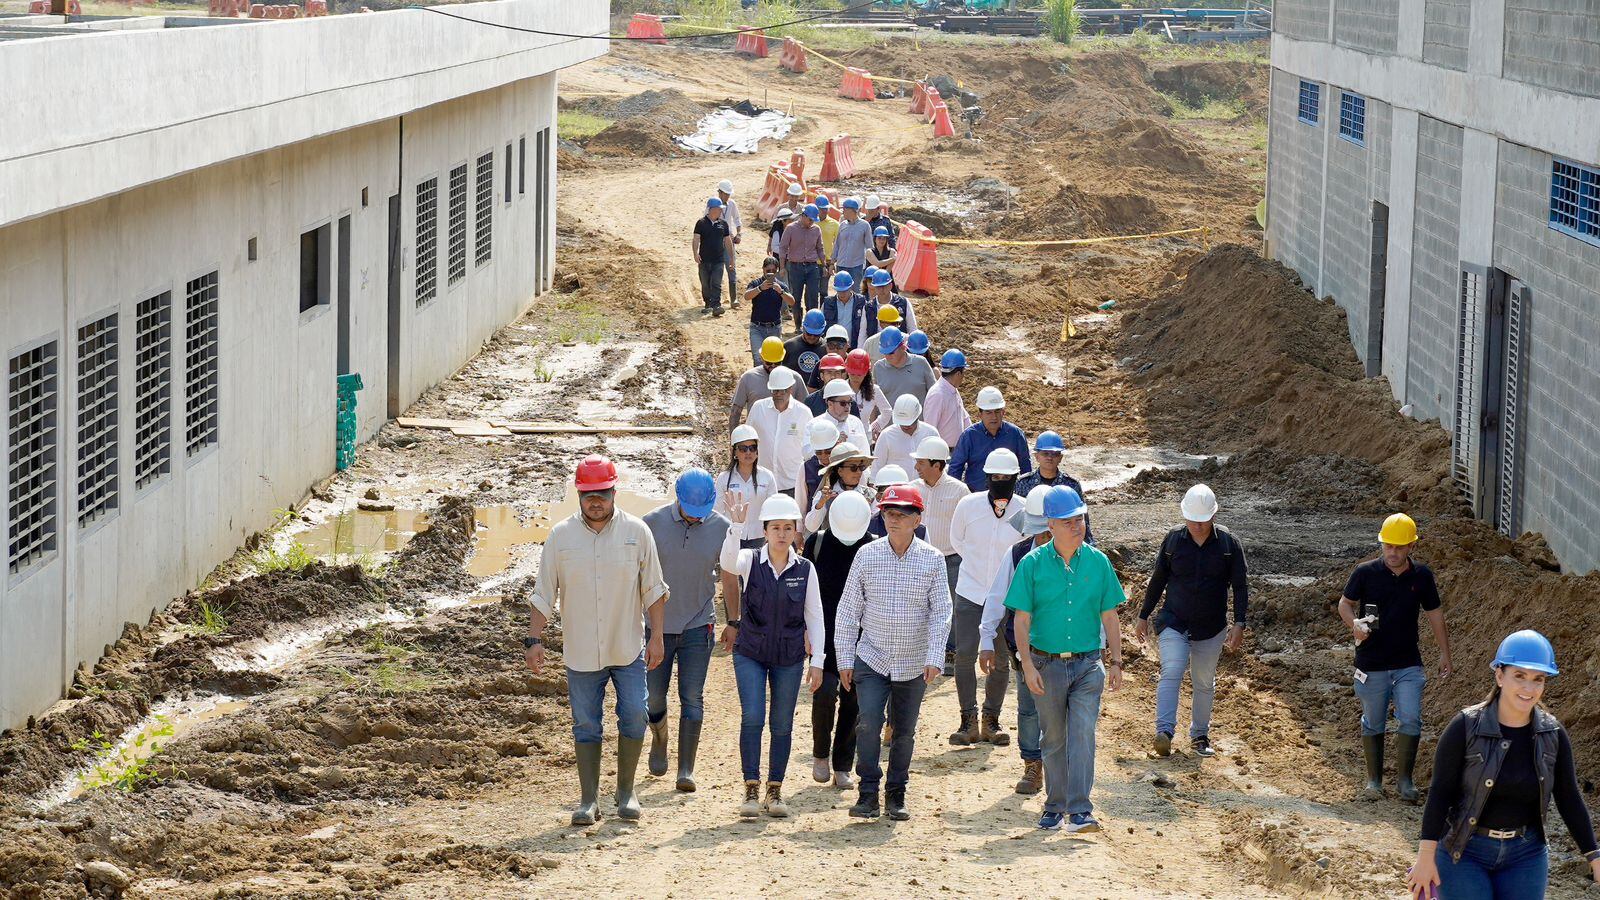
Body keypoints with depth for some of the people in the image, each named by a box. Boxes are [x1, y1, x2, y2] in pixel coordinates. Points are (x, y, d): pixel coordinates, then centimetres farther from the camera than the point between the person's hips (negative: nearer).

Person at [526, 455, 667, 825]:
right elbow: (544, 594, 2)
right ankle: (589, 800, 11)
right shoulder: (560, 536, -1)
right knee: (586, 727, 4)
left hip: (629, 650, 0)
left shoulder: (637, 531, -1)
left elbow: (653, 590, 2)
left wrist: (657, 637, -3)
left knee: (634, 718, -1)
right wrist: (534, 640, -4)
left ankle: (626, 791, 15)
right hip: (581, 652, 0)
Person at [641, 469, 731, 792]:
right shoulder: (653, 523, -8)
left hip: (698, 626, 0)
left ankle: (686, 770, 1)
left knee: (692, 697, -4)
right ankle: (659, 739, 36)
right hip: (658, 624, 0)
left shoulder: (721, 528, -5)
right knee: (654, 695, 5)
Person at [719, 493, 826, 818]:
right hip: (751, 654, -1)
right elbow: (728, 562, -31)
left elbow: (814, 617, 1)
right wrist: (736, 527, -43)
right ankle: (751, 790, -6)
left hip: (789, 658, 1)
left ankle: (775, 791, 17)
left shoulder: (805, 569, -3)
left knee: (782, 725, 6)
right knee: (752, 718, -12)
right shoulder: (750, 561, -7)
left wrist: (817, 661, -2)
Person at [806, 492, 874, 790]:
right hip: (825, 634, -1)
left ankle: (842, 766, 15)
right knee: (825, 693, -16)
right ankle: (820, 754, 8)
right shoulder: (817, 542, -2)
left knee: (852, 701, 4)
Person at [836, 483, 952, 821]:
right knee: (869, 724, -15)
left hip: (913, 664, 1)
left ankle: (896, 794, 23)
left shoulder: (932, 560, -2)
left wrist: (934, 657, -13)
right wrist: (845, 659, 1)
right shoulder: (867, 555, -1)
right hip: (871, 658, 0)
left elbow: (941, 612, -3)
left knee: (904, 732, 9)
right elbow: (849, 610, 3)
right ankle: (868, 793, -6)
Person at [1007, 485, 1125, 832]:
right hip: (1047, 664, 0)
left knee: (1082, 733, -12)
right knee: (1054, 739, 9)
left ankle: (1079, 812, -17)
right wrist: (1028, 664, -11)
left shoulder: (1098, 562, 3)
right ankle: (1054, 807, 22)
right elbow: (1022, 619, -3)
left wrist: (1116, 662, 6)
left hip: (1088, 664, 0)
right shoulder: (1032, 563, -3)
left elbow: (1109, 617, 9)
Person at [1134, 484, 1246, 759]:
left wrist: (1239, 624, -11)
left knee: (1204, 683, 12)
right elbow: (1158, 580, 6)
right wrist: (1144, 616, 10)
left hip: (1211, 628, 1)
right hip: (1174, 623, -1)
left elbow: (1240, 586, -3)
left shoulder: (1228, 543, -6)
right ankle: (1164, 731, -28)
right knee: (1172, 672, -20)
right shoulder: (1173, 539, -5)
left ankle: (1200, 734, 27)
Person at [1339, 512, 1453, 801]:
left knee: (1411, 720, -9)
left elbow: (1434, 614, 11)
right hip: (1371, 665, -1)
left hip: (1408, 664, 1)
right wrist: (1354, 623, -18)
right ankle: (1374, 780, 22)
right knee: (1373, 723, 9)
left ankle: (1404, 779, 5)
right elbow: (1345, 603, 4)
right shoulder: (1365, 572, -6)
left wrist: (1444, 653, 12)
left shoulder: (1422, 576, 0)